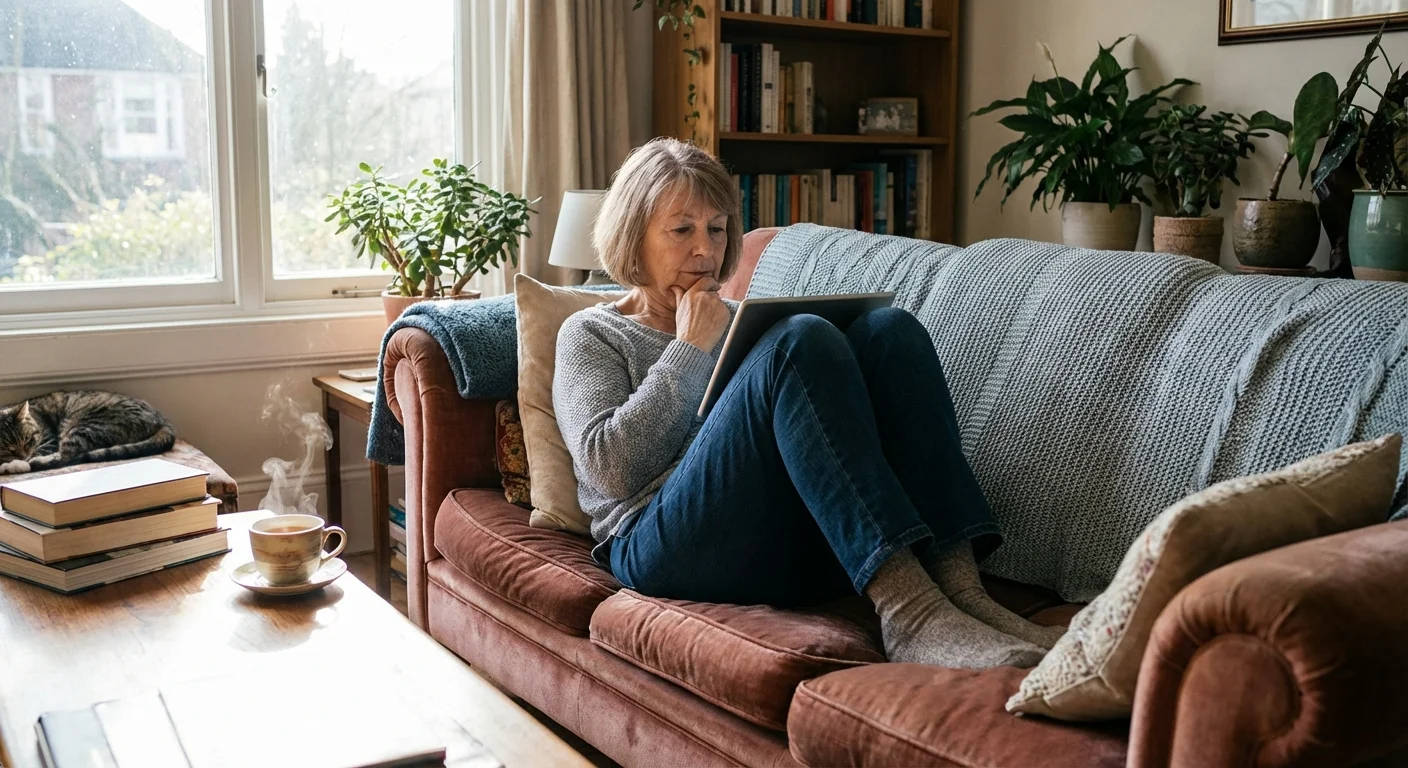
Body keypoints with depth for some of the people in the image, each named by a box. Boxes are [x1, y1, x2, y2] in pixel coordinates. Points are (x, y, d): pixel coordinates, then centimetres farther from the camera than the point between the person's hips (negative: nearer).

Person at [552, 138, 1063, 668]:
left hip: (804, 544, 5)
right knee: (802, 340, -27)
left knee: (889, 331, -17)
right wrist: (691, 348, -1)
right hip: (669, 544, -4)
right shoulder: (592, 335, 16)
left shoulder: (737, 321, 30)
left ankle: (955, 583, -32)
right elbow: (610, 467, -3)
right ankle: (905, 608, -41)